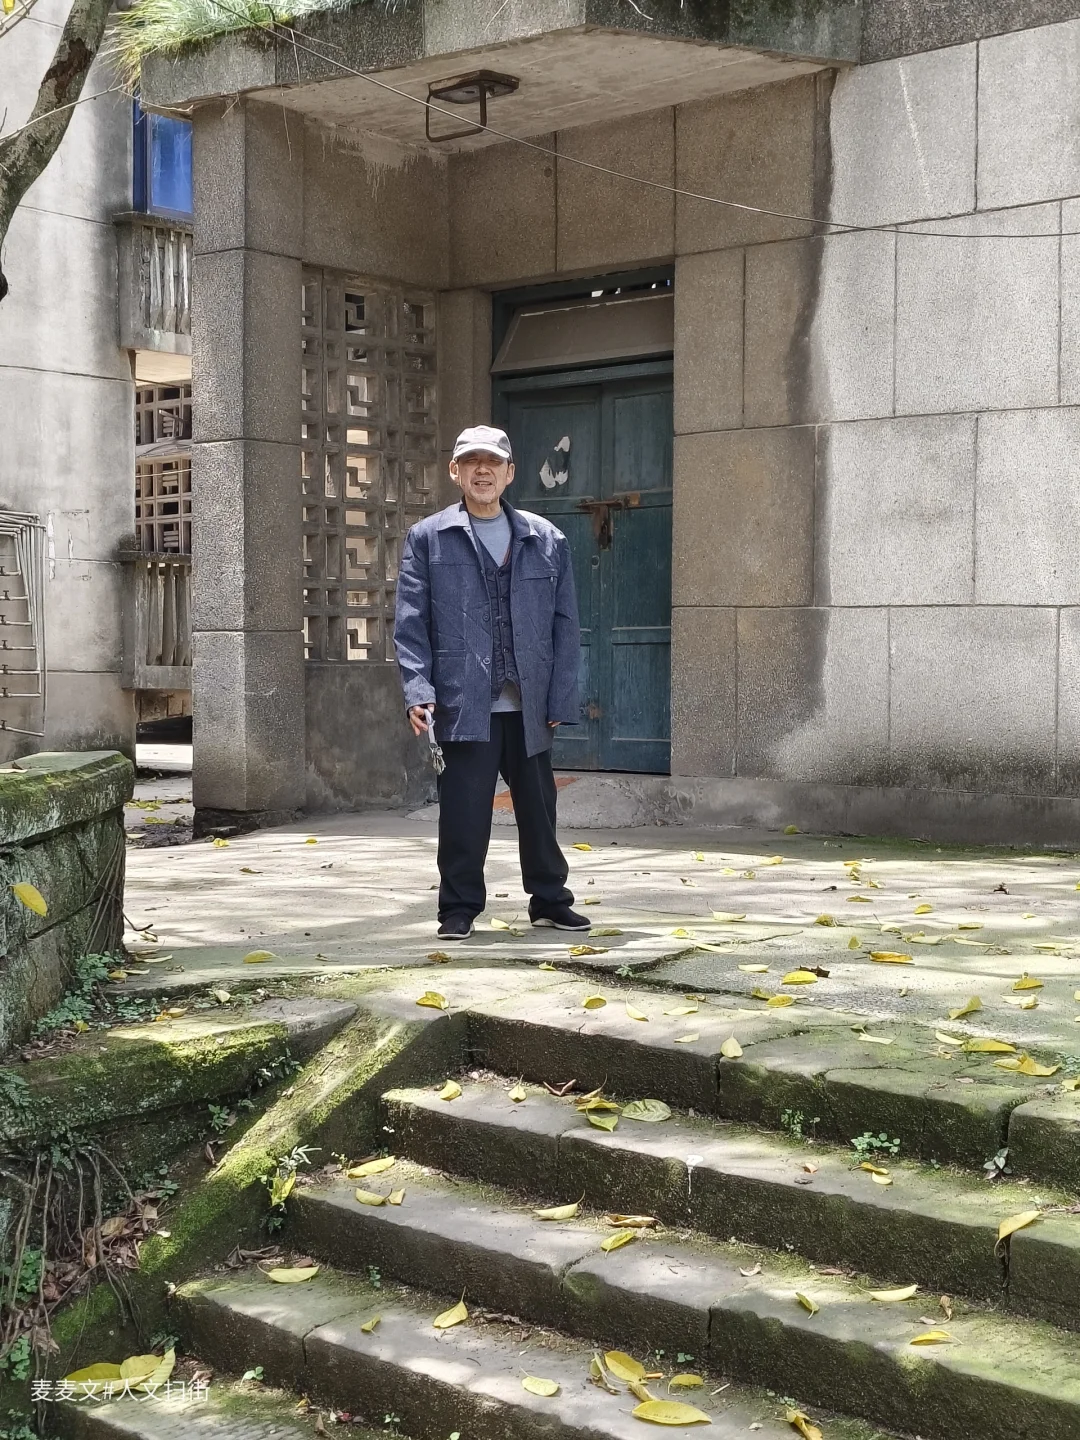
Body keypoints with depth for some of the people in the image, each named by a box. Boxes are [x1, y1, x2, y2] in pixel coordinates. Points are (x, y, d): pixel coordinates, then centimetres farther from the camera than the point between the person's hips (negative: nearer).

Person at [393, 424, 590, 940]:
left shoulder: (546, 539, 9)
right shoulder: (427, 539, 5)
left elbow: (564, 623, 7)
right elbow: (410, 623, 0)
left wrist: (560, 700, 1)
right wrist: (418, 690, -12)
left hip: (529, 705, 2)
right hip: (464, 703, -2)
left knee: (539, 806, 12)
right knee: (464, 810, -1)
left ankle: (549, 899, 26)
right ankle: (459, 908, 12)